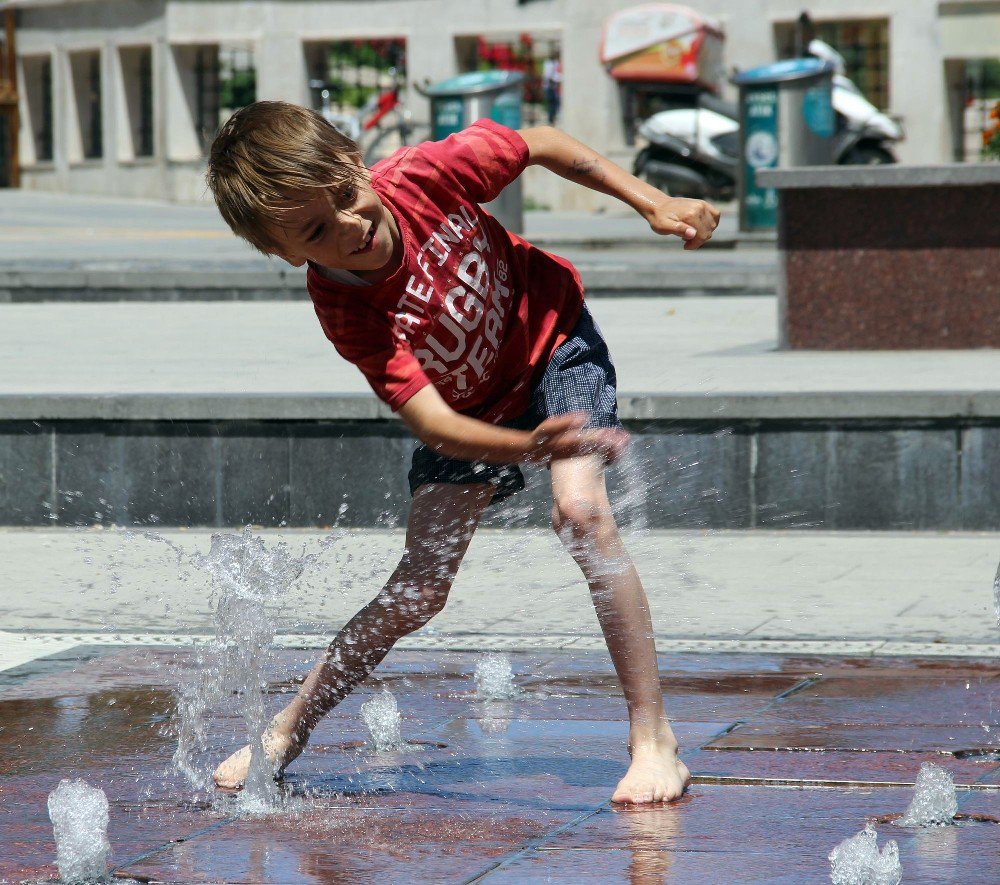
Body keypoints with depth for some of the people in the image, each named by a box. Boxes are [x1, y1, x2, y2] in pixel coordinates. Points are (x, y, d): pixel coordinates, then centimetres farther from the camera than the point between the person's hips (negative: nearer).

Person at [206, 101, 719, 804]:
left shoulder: (426, 174, -31)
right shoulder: (347, 315, -33)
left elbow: (541, 144, -11)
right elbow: (434, 425, -41)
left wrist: (652, 204, -12)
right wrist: (530, 446, -59)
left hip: (554, 341, 0)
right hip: (472, 414, 0)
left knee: (581, 512, -24)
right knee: (418, 590, -4)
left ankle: (653, 740, -21)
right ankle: (288, 732, 18)